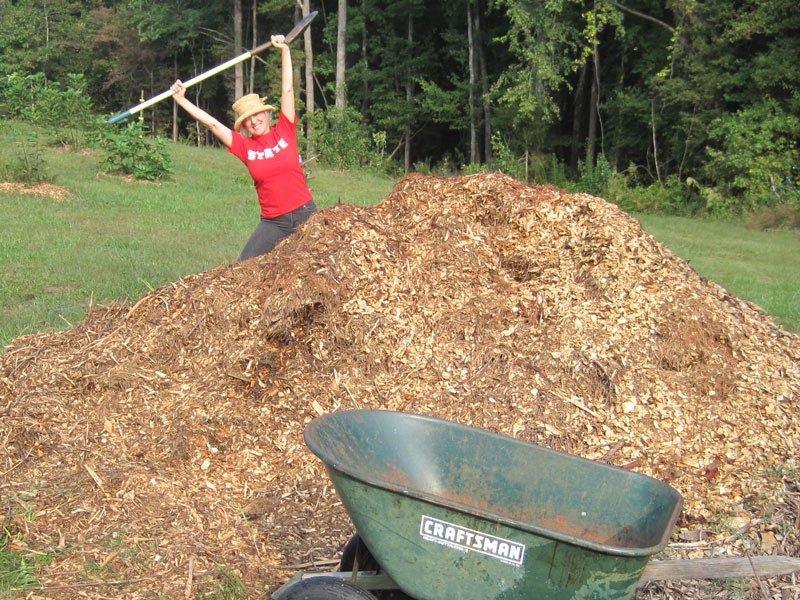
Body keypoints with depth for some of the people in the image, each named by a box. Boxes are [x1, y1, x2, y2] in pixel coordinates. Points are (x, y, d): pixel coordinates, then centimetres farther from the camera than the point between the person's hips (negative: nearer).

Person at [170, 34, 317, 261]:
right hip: (273, 223, 1)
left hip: (305, 214, -1)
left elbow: (287, 89, -3)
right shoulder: (245, 146, 2)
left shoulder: (285, 131, -1)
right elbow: (211, 123, 3)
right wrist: (181, 100, 4)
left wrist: (284, 51, -4)